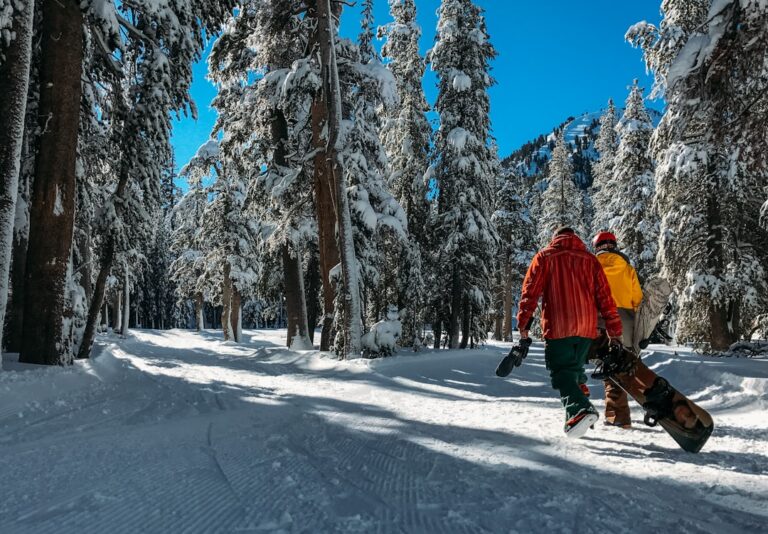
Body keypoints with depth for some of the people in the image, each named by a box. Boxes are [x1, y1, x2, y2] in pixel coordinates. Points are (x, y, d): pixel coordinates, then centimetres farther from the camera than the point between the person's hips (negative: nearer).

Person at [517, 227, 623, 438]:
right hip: (586, 327, 4)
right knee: (575, 369, 18)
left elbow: (530, 291, -4)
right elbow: (605, 297, 9)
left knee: (561, 371, -3)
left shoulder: (545, 256, 5)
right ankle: (579, 412, 17)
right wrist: (615, 331, 11)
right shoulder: (590, 259, 13)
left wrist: (524, 323, -3)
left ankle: (580, 409, -26)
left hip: (557, 327, -4)